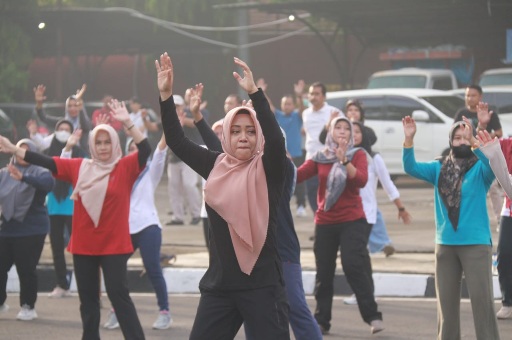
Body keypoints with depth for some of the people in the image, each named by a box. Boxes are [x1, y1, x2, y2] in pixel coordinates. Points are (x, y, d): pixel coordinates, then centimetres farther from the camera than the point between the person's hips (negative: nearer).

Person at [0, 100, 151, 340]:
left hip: (114, 245, -4)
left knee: (118, 294, -9)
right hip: (84, 245, 4)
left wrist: (127, 123, -29)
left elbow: (145, 150, -18)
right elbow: (47, 163, 4)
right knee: (87, 298, 12)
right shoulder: (79, 167, 5)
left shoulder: (125, 167, -4)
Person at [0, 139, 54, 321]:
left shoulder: (40, 172, -3)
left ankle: (28, 307, 8)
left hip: (32, 230, -4)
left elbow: (48, 184, -25)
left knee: (26, 269, -3)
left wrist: (23, 177, -40)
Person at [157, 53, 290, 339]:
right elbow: (177, 141, 5)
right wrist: (166, 94, -5)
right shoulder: (216, 167, 7)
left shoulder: (267, 170, -6)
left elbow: (275, 139, -24)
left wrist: (254, 92, -34)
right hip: (219, 283, 5)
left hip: (261, 284, -5)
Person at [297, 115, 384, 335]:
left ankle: (373, 317, -12)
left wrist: (344, 161, -29)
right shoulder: (320, 158, 8)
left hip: (352, 221, -3)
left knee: (354, 267, -15)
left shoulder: (357, 155, 1)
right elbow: (297, 176, -3)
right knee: (324, 273, 5)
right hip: (325, 222, 3)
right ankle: (321, 321, 13)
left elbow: (361, 180, -16)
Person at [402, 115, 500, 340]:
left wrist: (475, 143, -37)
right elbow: (411, 168, -3)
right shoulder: (440, 168, 8)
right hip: (445, 244, 4)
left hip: (476, 244, -4)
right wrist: (409, 139, -17)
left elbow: (493, 165, -25)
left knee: (482, 298, -7)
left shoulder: (480, 168, -3)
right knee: (446, 299, 12)